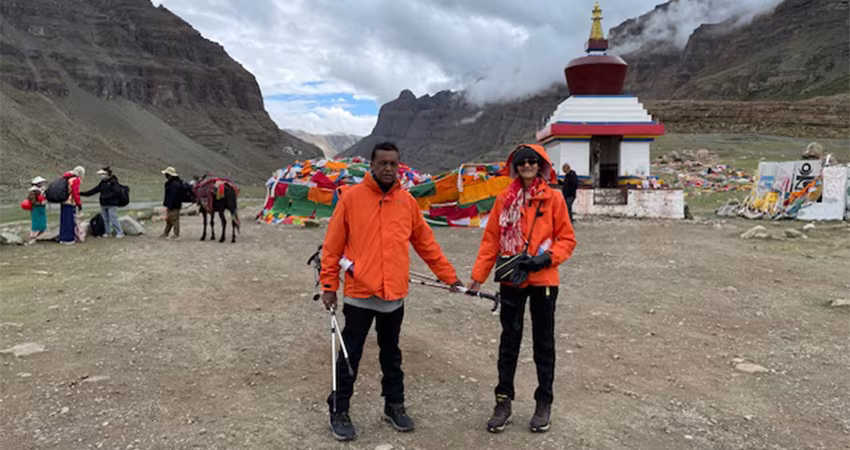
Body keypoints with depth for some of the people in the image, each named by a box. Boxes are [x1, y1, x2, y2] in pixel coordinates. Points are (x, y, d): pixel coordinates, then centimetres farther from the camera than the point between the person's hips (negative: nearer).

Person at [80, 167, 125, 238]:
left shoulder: (113, 182, -11)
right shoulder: (102, 182, 12)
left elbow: (116, 192, -19)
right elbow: (95, 190, 13)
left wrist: (106, 196, -21)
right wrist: (84, 193, 6)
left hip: (112, 205, -8)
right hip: (104, 204, 8)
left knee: (113, 219, -9)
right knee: (105, 219, 11)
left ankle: (120, 233, -1)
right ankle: (108, 232, 21)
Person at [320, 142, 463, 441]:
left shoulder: (407, 201, 4)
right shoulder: (351, 197, -6)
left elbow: (425, 243, 11)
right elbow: (333, 246, -3)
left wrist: (448, 276, 12)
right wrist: (329, 285, -4)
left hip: (394, 295, 3)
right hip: (359, 294, -3)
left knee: (391, 354, 18)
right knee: (350, 355, 7)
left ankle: (394, 406, 33)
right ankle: (339, 412, 23)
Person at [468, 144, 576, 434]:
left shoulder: (553, 198, -3)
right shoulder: (505, 199, 2)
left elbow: (567, 239, -1)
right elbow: (491, 240, 2)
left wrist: (547, 258, -18)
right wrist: (478, 275, -1)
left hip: (543, 280, -1)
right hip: (511, 280, 1)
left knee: (544, 343, 11)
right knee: (509, 341, 11)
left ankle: (544, 402, 25)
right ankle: (503, 401, 22)